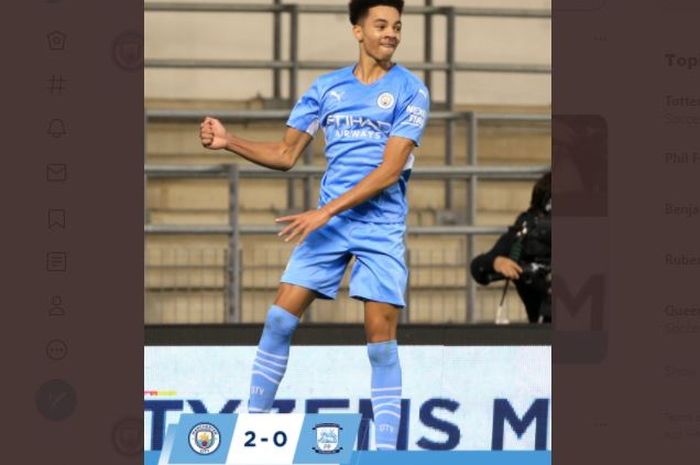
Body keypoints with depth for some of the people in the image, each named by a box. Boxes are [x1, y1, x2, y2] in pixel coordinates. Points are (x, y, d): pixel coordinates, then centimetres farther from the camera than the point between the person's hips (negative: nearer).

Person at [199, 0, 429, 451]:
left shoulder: (410, 91, -5)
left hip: (381, 226, -4)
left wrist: (326, 211, -18)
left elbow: (390, 171, -13)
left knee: (381, 338, -7)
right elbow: (286, 154, 12)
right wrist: (229, 141, -3)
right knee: (279, 320, -3)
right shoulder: (327, 88, 9)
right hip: (327, 224, 4)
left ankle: (386, 447, -2)